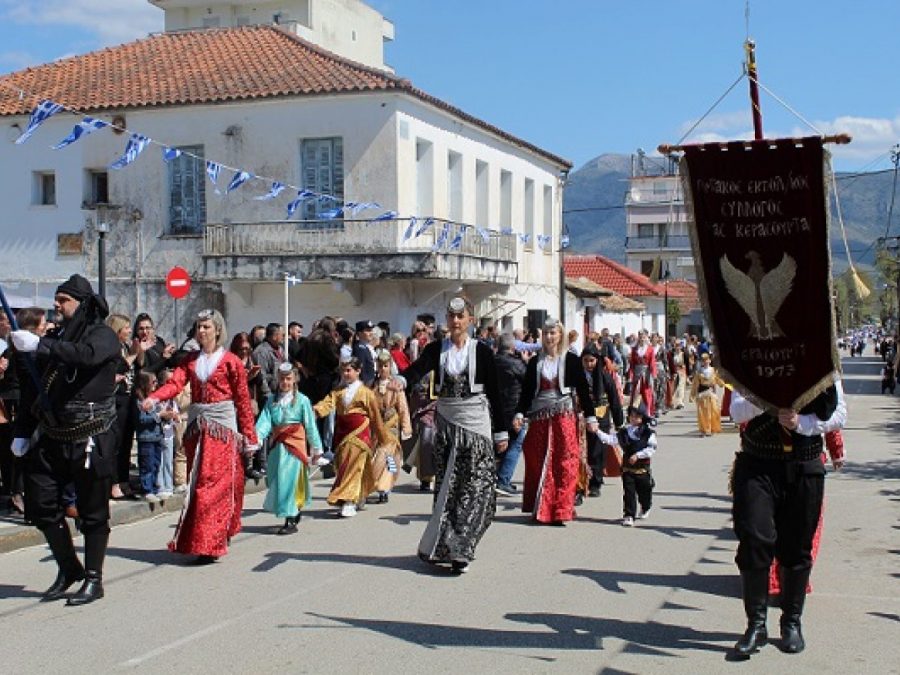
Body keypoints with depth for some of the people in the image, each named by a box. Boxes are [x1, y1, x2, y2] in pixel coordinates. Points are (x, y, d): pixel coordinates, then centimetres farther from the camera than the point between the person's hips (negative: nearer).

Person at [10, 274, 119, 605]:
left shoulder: (103, 335, -5)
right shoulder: (54, 339, 13)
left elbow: (87, 355, -29)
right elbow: (34, 388, 15)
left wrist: (39, 345, -31)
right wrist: (23, 431, 10)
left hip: (92, 438, -6)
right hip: (53, 438, 6)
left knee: (93, 512, 2)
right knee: (40, 504, 5)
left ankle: (93, 579, 14)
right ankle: (69, 569, 22)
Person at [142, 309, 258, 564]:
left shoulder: (230, 361, 0)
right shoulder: (191, 360, 13)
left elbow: (243, 400, 0)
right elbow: (175, 382, -3)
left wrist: (249, 436, -3)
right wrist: (154, 398, -24)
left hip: (222, 427, -5)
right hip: (197, 426, 5)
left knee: (215, 484, -10)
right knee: (197, 483, 6)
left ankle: (209, 544, -10)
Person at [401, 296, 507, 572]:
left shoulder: (481, 351, 0)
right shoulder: (436, 349, 4)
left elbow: (494, 393, 2)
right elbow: (417, 369, -15)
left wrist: (501, 432, 1)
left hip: (475, 423, -2)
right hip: (446, 423, 2)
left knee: (475, 487, -7)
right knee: (447, 485, 3)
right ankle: (455, 548, 12)